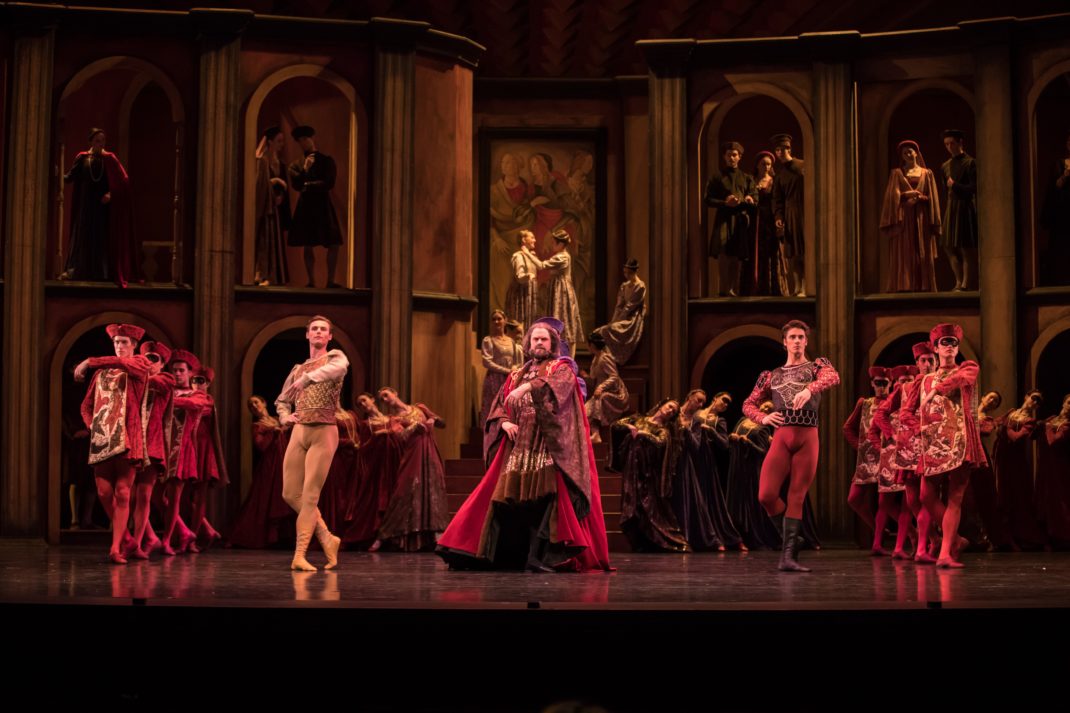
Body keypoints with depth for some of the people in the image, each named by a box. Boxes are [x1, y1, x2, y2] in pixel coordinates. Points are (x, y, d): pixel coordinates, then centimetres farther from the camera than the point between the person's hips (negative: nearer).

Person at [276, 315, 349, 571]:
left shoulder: (335, 357, 3)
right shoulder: (298, 369, 19)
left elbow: (340, 368, -23)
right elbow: (281, 400, 28)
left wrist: (306, 378, -29)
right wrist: (285, 417, 6)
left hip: (323, 433, -6)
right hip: (299, 432, 6)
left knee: (309, 495, -10)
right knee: (290, 494, 3)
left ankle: (299, 556, -8)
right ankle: (327, 539, 16)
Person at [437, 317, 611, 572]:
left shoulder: (562, 368, 7)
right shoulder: (517, 376, 21)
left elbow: (558, 383, -18)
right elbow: (498, 408, 17)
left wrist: (528, 387, -31)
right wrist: (505, 423, -5)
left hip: (549, 450, -4)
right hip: (517, 450, 4)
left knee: (543, 498, -17)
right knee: (507, 500, -1)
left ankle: (539, 557, -20)